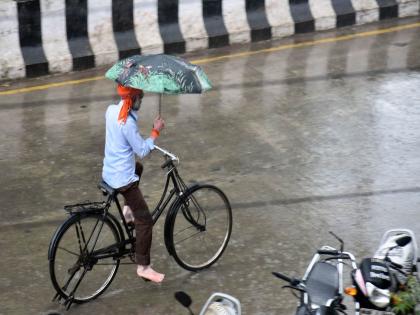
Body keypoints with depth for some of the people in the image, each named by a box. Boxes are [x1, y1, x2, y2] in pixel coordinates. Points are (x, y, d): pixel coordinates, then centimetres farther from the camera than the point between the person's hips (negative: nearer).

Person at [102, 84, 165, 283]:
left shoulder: (111, 110, 0)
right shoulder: (128, 123, -25)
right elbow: (142, 151, -19)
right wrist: (156, 131, -10)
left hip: (109, 173, 9)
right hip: (123, 179, -9)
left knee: (138, 168, 40)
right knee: (145, 220, -2)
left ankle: (127, 209, 30)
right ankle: (143, 267, 1)